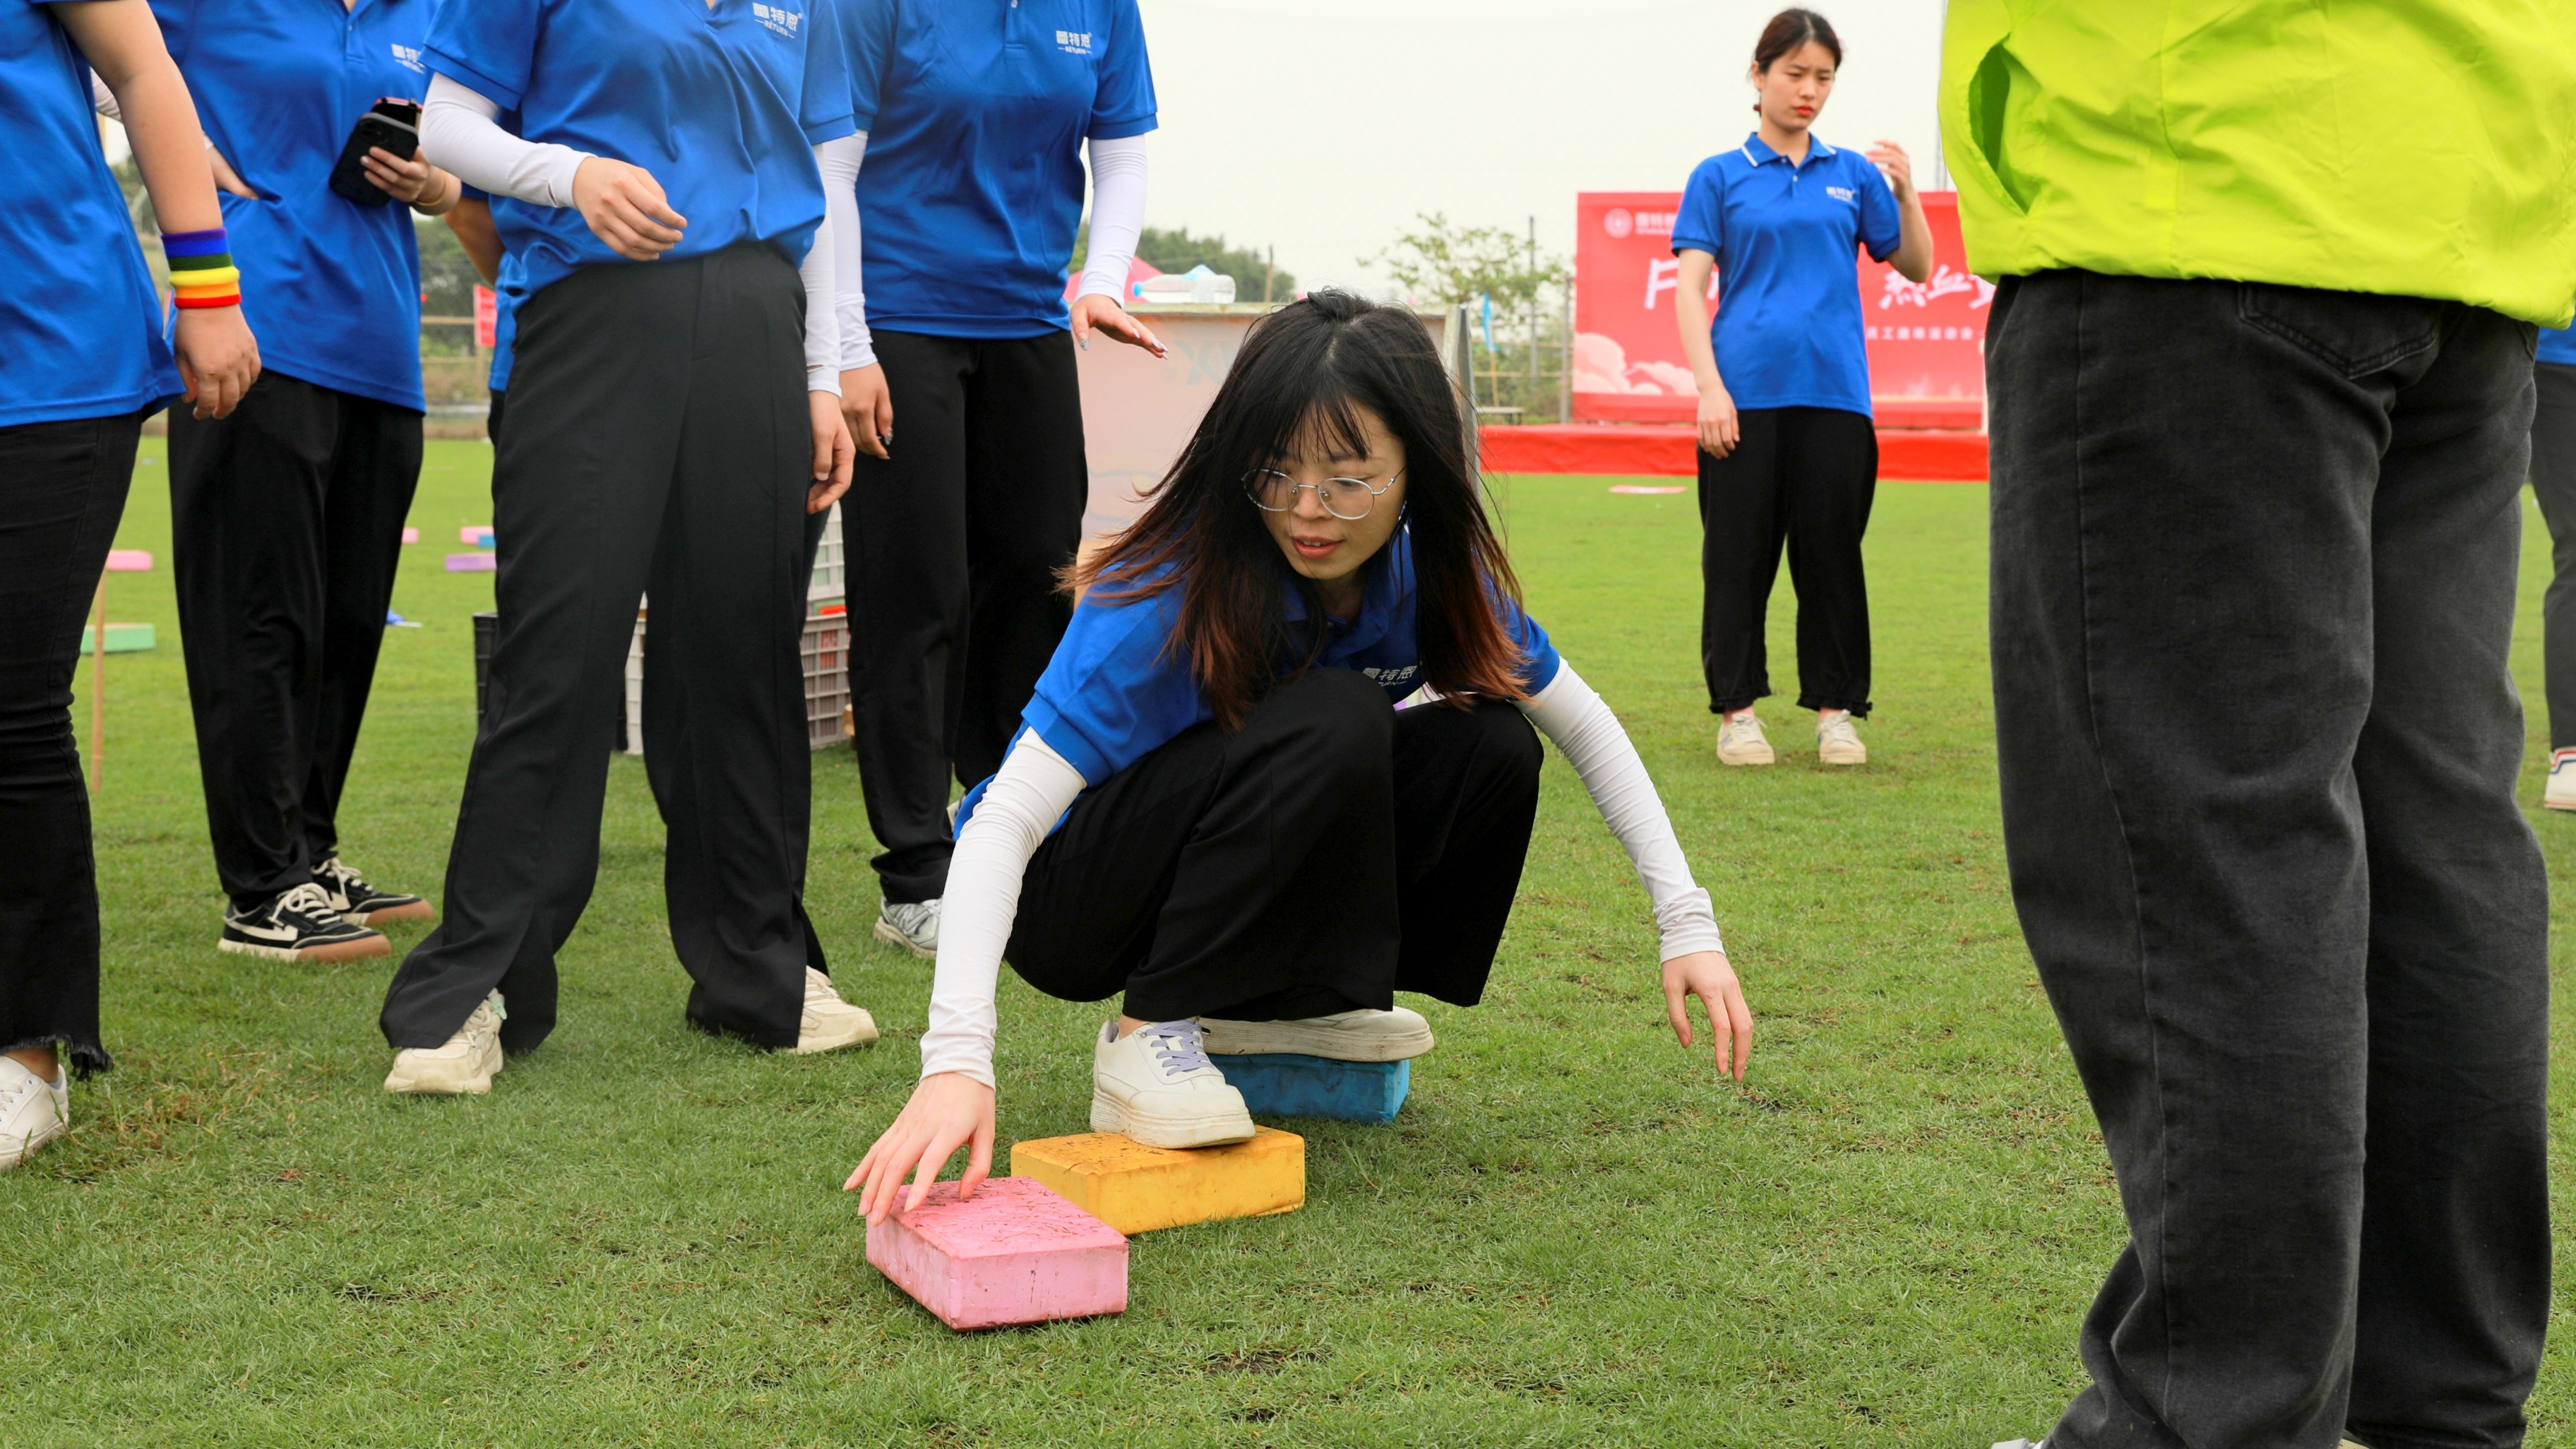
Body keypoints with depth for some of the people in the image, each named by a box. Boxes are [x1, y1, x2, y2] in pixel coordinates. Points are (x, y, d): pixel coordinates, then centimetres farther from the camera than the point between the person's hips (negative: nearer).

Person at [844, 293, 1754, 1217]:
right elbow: (1006, 816, -35)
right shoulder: (1166, 597, -29)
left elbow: (1584, 725, 1)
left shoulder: (1429, 578, -11)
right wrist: (956, 1057, -49)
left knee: (1492, 744, -14)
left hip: (1251, 893, 6)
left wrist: (1686, 922, -8)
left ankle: (1288, 1004, -1)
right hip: (1060, 897, -6)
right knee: (1334, 725, -31)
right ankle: (1150, 1033, -21)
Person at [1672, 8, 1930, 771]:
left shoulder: (1854, 174, 13)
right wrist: (1710, 387, -10)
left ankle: (1835, 709, 12)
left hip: (1834, 394, 2)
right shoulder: (1719, 177, 6)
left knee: (1832, 555, 4)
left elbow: (1917, 269, 16)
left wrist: (1905, 192, 0)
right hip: (1746, 393, -2)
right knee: (1739, 556, 1)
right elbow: (1690, 288, 1)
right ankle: (1738, 708, 9)